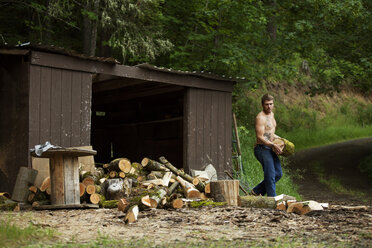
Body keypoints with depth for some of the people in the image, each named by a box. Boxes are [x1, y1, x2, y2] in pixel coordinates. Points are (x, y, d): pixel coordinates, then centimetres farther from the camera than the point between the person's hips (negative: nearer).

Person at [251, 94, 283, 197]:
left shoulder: (271, 114, 14)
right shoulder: (260, 118, -16)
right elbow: (260, 137, -23)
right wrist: (273, 145, -31)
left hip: (270, 149, 10)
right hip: (262, 149, -10)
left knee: (278, 174, 12)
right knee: (270, 176, -11)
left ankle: (256, 191, 19)